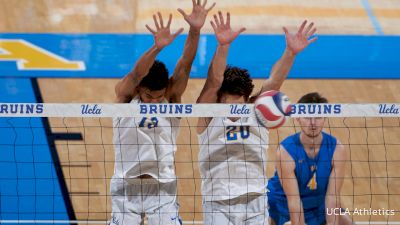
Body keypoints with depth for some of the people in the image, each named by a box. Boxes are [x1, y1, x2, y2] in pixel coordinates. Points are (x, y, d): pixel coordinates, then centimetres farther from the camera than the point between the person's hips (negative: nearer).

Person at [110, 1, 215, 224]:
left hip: (163, 188, 1)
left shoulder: (172, 97, -3)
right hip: (126, 188, -1)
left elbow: (185, 65, -17)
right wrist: (157, 47, -46)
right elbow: (136, 74, -27)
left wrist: (195, 30, -34)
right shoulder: (125, 95, -6)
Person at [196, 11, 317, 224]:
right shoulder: (209, 114, -2)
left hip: (255, 204, 3)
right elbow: (214, 81, -18)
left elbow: (274, 81, -10)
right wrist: (223, 46, -34)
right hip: (218, 204, -3)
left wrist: (290, 52, -26)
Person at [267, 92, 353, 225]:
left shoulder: (337, 149, -19)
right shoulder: (285, 151, -27)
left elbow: (332, 196, -19)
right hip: (282, 203, -3)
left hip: (318, 204, 3)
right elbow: (293, 200, -29)